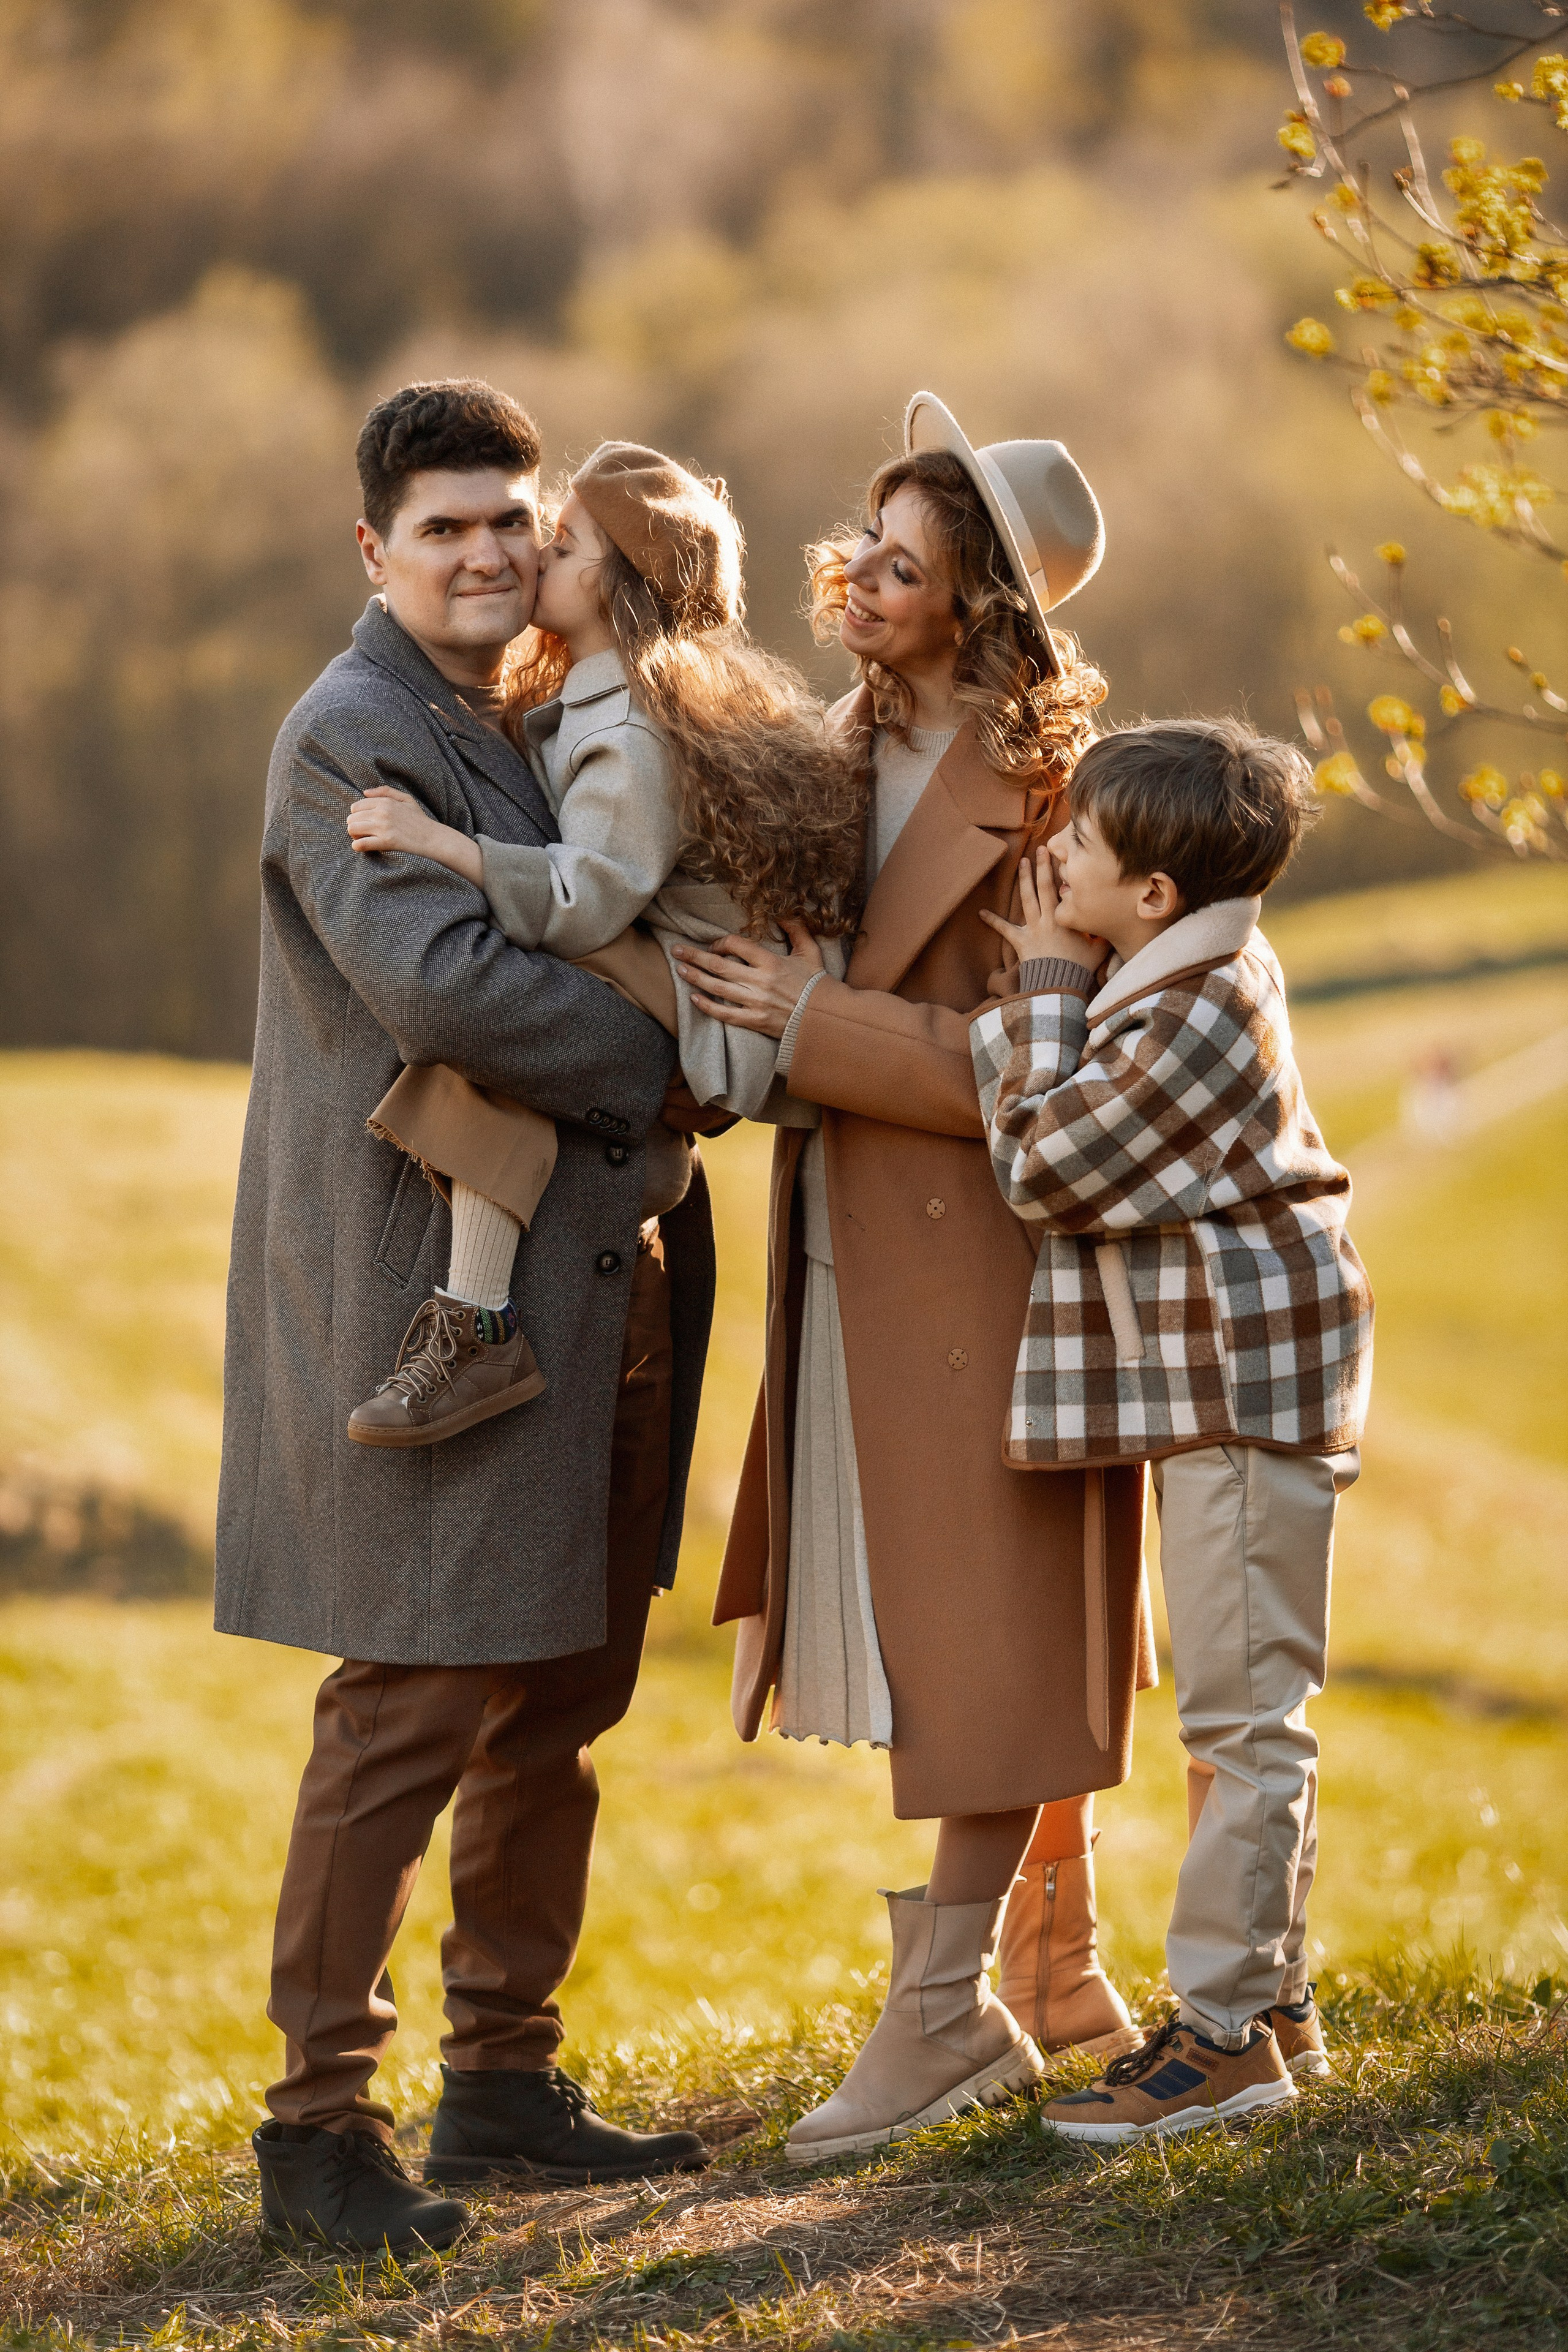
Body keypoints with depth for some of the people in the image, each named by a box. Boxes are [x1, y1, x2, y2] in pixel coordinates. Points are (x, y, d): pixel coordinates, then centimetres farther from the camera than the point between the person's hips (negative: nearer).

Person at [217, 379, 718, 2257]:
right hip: (429, 1293, -9)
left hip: (575, 1289, 9)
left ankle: (505, 2085, 23)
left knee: (560, 1695, 13)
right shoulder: (350, 735, -12)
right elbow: (433, 980, -25)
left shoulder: (528, 732, 18)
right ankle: (318, 2125, 0)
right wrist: (656, 1058, -14)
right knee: (408, 1706, -8)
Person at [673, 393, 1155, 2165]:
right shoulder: (857, 747, 8)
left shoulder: (1040, 786, -16)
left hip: (981, 1259, -8)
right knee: (966, 1633, 15)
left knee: (985, 1634, -2)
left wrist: (811, 1022, -22)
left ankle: (947, 2009, 1)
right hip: (854, 1260, 8)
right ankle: (1053, 1971, 25)